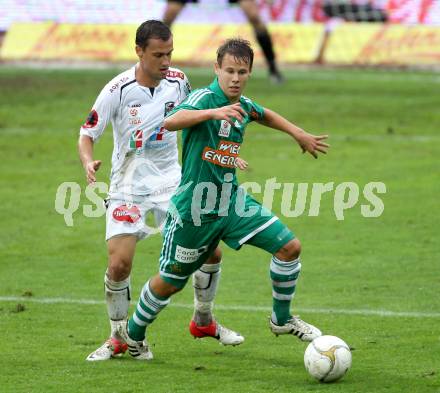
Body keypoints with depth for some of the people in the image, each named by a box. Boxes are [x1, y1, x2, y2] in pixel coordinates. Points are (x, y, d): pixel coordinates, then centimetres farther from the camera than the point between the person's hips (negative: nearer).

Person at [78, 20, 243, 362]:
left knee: (210, 251, 1)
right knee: (119, 263, -16)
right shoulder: (119, 90, -17)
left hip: (172, 181, 4)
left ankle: (203, 321, 26)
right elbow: (88, 133, -11)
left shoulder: (178, 81, -4)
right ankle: (118, 338, 5)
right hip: (128, 188, -4)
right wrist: (88, 162, -32)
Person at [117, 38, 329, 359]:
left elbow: (264, 115, 30)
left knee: (289, 246, -4)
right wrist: (214, 112, -53)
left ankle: (282, 320, 16)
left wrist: (299, 134, 32)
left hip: (232, 200, 6)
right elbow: (171, 122, -41)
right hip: (194, 208, -6)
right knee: (170, 282, 7)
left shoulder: (243, 105, 3)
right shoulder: (205, 98, -19)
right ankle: (133, 333, 33)